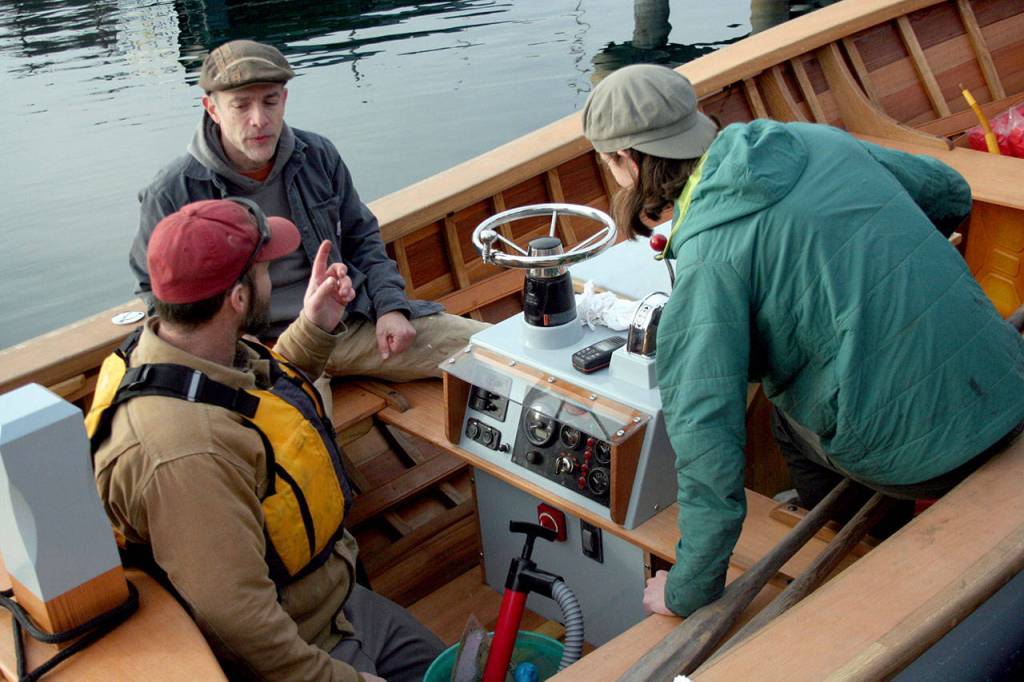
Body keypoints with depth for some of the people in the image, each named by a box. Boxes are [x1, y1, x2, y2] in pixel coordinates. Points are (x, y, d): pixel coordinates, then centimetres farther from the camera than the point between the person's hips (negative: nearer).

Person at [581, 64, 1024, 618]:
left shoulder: (707, 253, -16)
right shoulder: (815, 140, 4)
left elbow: (706, 429, -22)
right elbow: (950, 193, 18)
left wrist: (688, 591, -11)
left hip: (919, 458, -6)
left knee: (790, 417, 21)